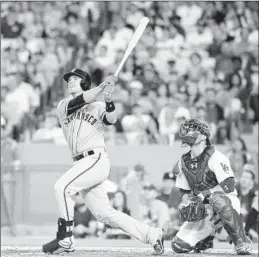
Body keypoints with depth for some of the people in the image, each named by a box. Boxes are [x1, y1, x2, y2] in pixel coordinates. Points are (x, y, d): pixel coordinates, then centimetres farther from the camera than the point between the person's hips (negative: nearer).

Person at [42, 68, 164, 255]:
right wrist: (102, 87, -18)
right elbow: (81, 101, -5)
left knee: (62, 187, -24)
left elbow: (111, 120, -13)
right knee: (104, 213, 3)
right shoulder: (63, 106, 16)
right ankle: (152, 235, 10)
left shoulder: (98, 107, 8)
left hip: (97, 159, -5)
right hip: (81, 163, 5)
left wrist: (108, 101, -32)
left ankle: (65, 240, -20)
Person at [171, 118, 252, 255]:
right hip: (204, 211, 6)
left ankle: (241, 242, -28)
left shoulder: (215, 158, -14)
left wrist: (204, 194, -29)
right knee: (179, 246, -9)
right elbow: (184, 192, 16)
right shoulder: (183, 162, 6)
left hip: (228, 201, -6)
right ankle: (206, 237, 24)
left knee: (218, 199, -44)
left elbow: (229, 186, -23)